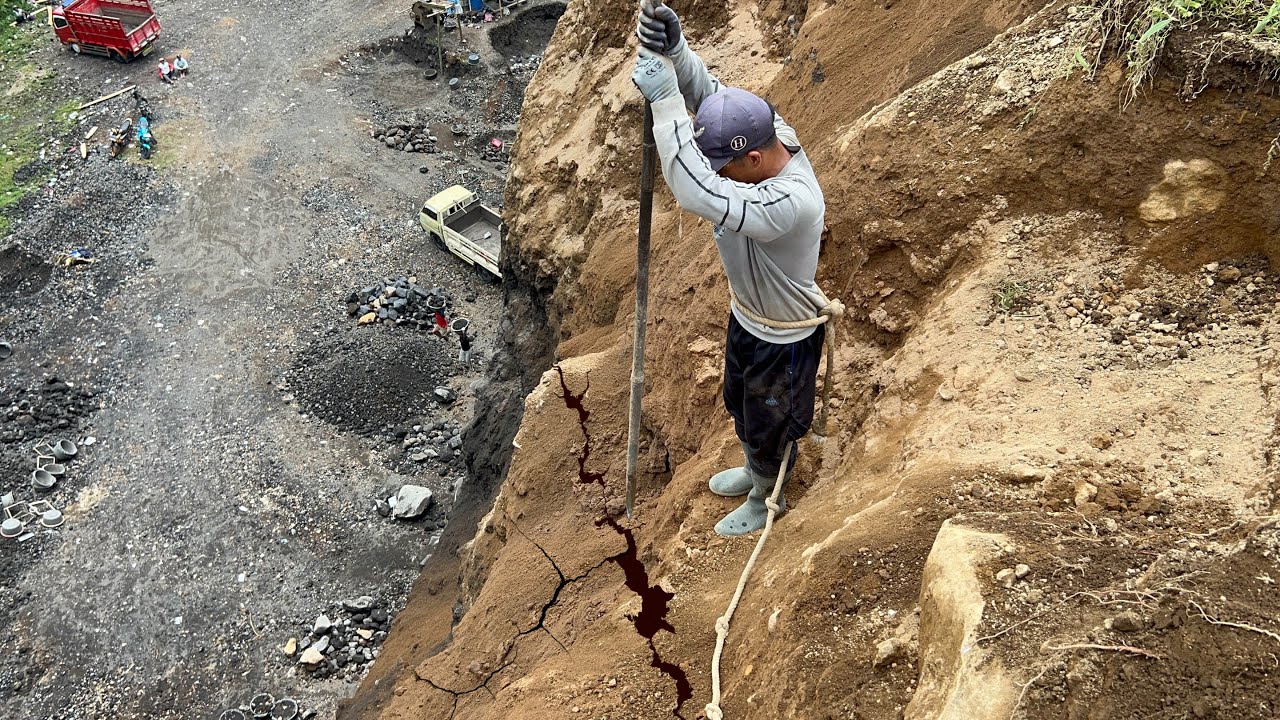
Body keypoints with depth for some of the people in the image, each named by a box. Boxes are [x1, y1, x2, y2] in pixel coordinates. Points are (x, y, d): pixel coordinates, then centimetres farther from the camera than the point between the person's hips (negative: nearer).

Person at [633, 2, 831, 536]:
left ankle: (767, 497, 50)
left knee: (769, 426, 20)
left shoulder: (790, 202, -45)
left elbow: (698, 194, -56)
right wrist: (672, 48, -44)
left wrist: (664, 99, -55)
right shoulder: (768, 131, -20)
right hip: (745, 315, 9)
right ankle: (753, 470, 62)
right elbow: (705, 91, -20)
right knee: (740, 407, 33)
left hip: (784, 338, -8)